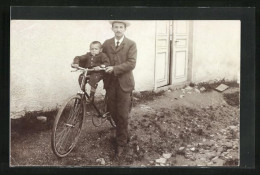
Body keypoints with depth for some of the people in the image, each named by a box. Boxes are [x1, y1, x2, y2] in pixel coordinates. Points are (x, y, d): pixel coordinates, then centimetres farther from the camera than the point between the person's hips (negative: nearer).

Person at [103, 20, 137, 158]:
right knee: (113, 112, 10)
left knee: (122, 115, -2)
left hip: (124, 83, -4)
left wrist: (114, 69, -18)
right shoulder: (106, 44, 9)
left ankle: (121, 144, 9)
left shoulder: (131, 44, -2)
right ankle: (124, 135, 31)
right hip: (110, 83, 4)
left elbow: (131, 63, -12)